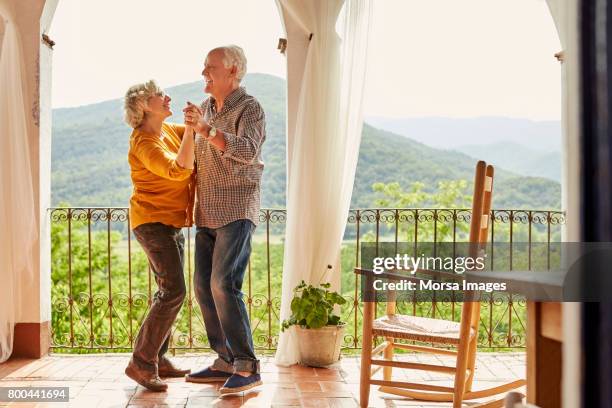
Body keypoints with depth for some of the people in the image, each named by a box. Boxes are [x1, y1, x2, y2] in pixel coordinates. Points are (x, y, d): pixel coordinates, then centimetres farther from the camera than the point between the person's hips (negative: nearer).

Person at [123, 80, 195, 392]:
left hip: (172, 223, 10)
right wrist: (191, 128, -31)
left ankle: (157, 359, 19)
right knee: (173, 291, -17)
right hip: (153, 222, -9)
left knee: (169, 292, 11)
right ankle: (140, 363, -10)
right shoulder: (144, 143, -18)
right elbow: (179, 169, -31)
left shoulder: (169, 130, 9)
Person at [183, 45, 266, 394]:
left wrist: (204, 129, -28)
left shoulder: (250, 108, -6)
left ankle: (248, 367, -10)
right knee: (204, 286, 5)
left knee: (224, 284, -17)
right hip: (208, 213, 8)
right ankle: (226, 361, 15)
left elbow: (247, 150, -25)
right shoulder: (207, 108, 16)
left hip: (237, 210, -8)